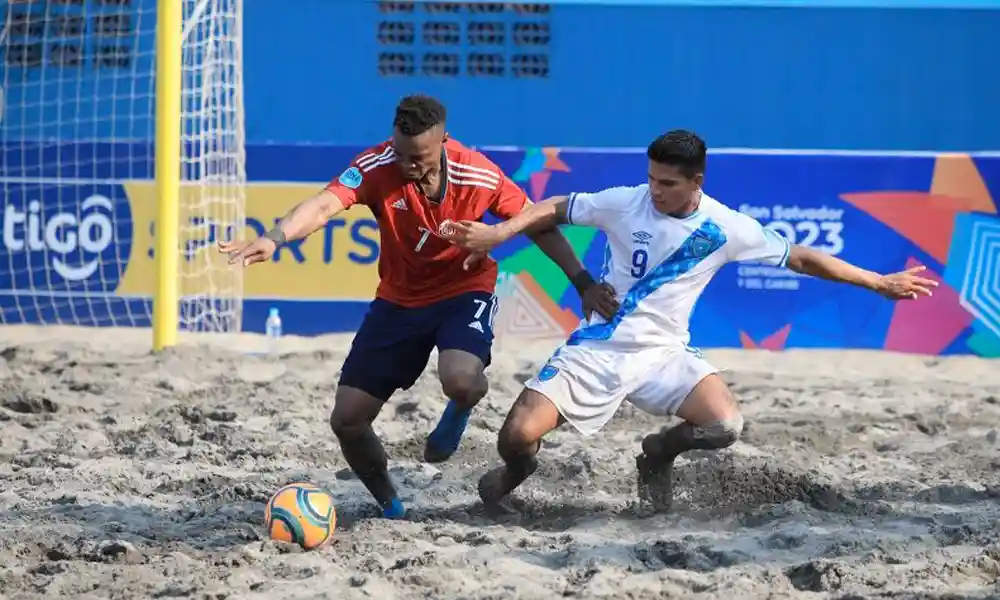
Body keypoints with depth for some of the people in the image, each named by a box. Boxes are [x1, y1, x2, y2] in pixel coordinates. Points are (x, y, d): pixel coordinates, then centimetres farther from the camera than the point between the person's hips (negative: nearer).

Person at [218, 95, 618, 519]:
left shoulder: (479, 176, -19)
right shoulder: (377, 167, -22)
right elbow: (325, 205, -38)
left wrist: (583, 284, -8)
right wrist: (275, 238, -57)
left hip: (465, 292, -2)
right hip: (399, 299, 2)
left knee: (460, 380, -34)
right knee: (347, 419, -3)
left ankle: (459, 411, 6)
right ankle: (389, 505, 24)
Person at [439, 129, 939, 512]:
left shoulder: (726, 228, -5)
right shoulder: (624, 204, -9)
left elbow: (800, 258, 3)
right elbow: (555, 209, 2)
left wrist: (879, 284, 6)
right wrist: (499, 232, -15)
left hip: (665, 353, 1)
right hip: (597, 348, -1)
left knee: (725, 425, -26)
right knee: (519, 435, -18)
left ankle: (659, 454, 11)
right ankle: (518, 467, 25)